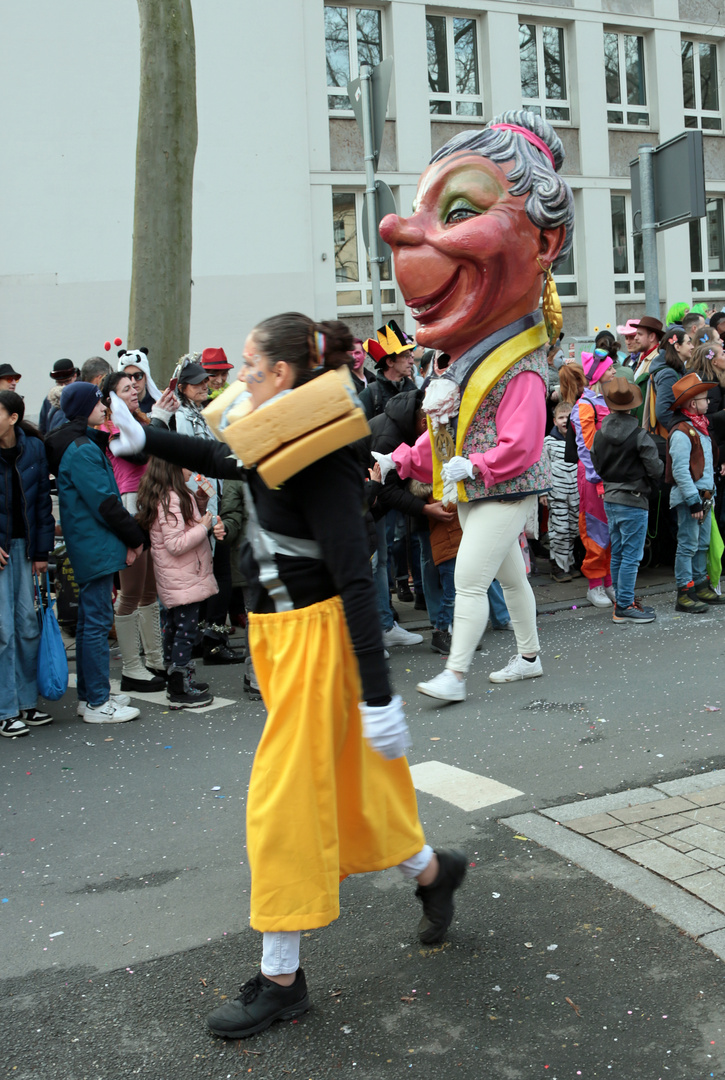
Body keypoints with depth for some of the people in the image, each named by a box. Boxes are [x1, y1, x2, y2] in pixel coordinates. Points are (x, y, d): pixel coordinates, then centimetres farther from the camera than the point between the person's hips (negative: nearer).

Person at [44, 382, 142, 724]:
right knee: (97, 622, -5)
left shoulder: (82, 443, 14)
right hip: (96, 546, -10)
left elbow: (102, 496, 17)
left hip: (87, 546, 10)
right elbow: (104, 502, -18)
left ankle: (89, 695, 23)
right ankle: (97, 703, 1)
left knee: (90, 621, 14)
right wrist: (135, 537, -9)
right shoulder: (82, 449, -16)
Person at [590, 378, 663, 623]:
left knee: (617, 554, 14)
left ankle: (621, 602, 22)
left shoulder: (599, 435, 1)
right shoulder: (639, 436, -16)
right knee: (631, 556, -2)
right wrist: (655, 484, 9)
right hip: (633, 501, -6)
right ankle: (624, 608, 0)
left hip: (610, 500, 7)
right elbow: (656, 469, -12)